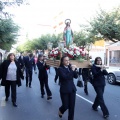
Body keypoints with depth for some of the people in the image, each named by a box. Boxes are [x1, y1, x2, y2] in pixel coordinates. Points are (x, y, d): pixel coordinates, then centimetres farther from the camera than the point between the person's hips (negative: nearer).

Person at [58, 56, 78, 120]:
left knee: (72, 106, 7)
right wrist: (72, 70, -24)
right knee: (65, 106, 3)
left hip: (72, 89, 5)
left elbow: (76, 76, 2)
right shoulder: (60, 69, -9)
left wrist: (74, 69, -13)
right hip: (64, 90, -5)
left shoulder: (70, 67, 7)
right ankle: (60, 110, 38)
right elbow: (65, 77, -24)